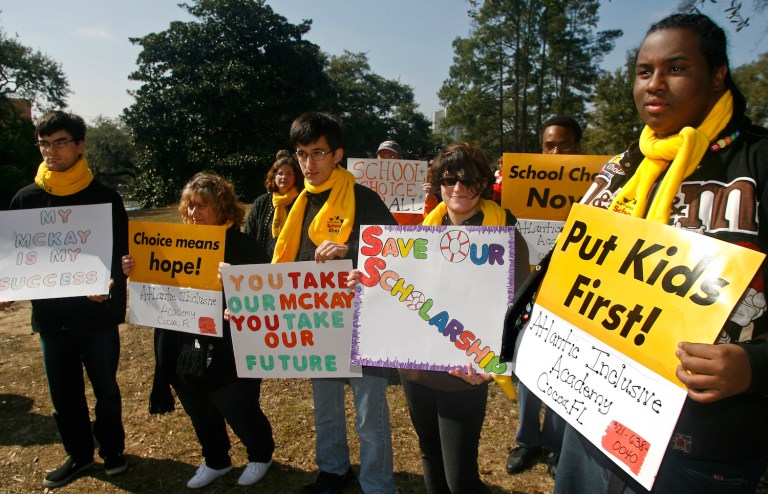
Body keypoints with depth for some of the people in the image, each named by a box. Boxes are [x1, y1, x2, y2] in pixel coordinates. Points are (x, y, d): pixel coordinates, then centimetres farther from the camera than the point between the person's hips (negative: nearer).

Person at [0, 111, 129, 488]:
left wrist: (109, 283, -26)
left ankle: (112, 450, 32)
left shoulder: (105, 197, -6)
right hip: (50, 314, 3)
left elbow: (120, 255, -7)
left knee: (106, 389, 11)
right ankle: (78, 454, 34)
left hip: (97, 313, -3)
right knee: (63, 393, 14)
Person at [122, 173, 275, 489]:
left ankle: (261, 455, 40)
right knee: (200, 415, 22)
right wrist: (134, 272, -4)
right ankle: (216, 461, 48)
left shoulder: (243, 246, -12)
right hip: (185, 352, 6)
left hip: (229, 354, -6)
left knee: (239, 413, 10)